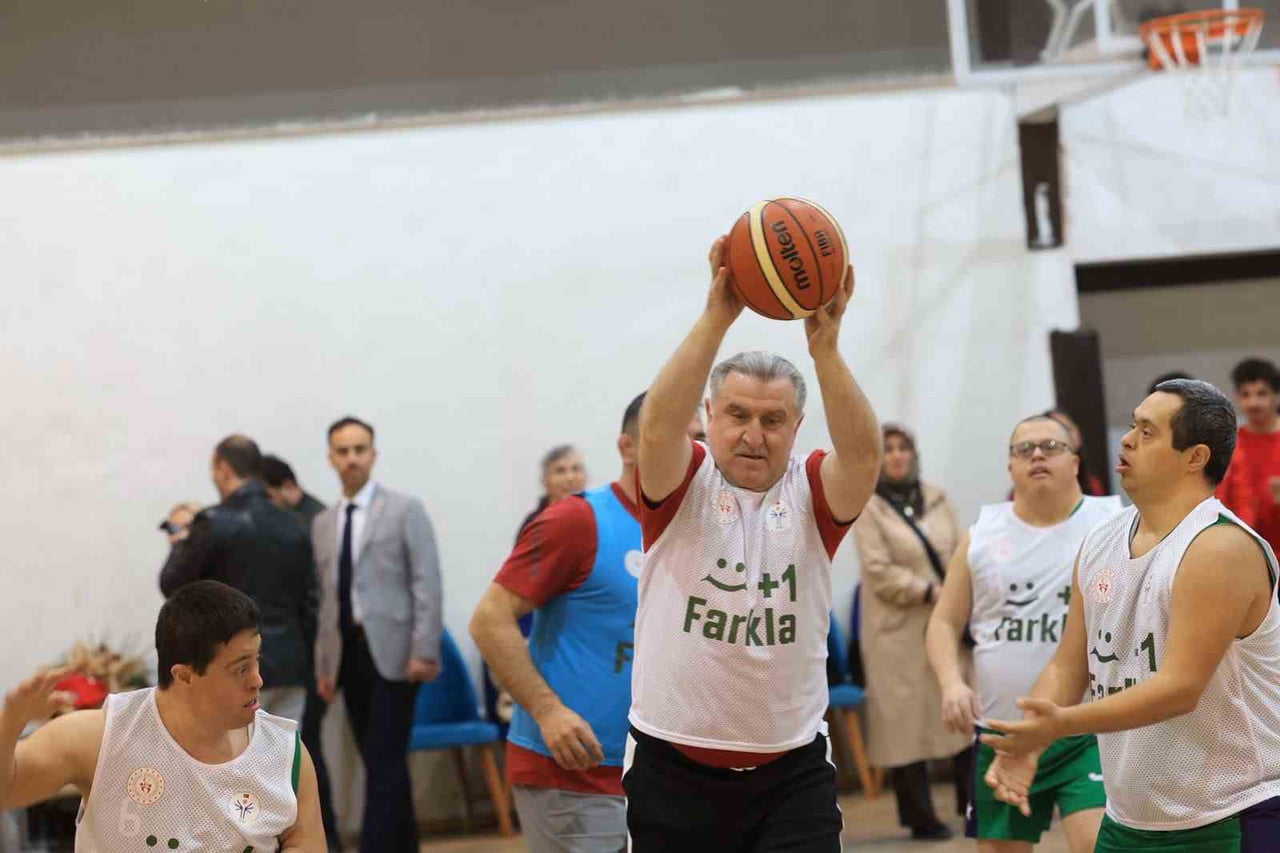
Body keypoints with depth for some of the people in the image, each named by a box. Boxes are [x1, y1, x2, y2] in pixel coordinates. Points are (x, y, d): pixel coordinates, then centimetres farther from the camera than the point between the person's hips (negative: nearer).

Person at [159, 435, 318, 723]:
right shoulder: (292, 526, 9)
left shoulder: (215, 523, -9)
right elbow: (310, 601, 10)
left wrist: (181, 545, 17)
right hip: (288, 665, 5)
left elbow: (172, 586, -1)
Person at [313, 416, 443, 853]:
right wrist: (323, 664, 11)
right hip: (348, 654, 5)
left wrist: (424, 651, -14)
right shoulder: (323, 523, 15)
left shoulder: (405, 510, 1)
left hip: (392, 651, -5)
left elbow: (427, 584, -6)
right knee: (381, 764, 7)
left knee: (385, 762, -10)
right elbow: (326, 597, 15)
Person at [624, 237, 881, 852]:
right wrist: (716, 319, -33)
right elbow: (658, 425, -23)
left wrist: (824, 345, -33)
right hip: (673, 767, -1)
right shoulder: (680, 485, -1)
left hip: (793, 771, 1)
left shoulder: (813, 493, 2)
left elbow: (863, 453, -19)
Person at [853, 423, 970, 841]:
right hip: (900, 631, -4)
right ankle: (920, 817, 6)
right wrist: (930, 592, -13)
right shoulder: (867, 507, -2)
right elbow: (879, 571, -9)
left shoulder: (936, 499, 13)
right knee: (906, 720, -2)